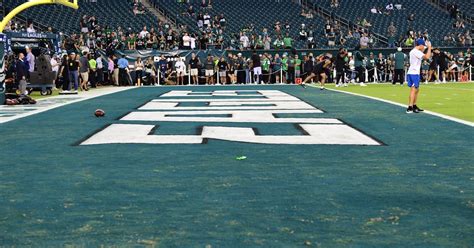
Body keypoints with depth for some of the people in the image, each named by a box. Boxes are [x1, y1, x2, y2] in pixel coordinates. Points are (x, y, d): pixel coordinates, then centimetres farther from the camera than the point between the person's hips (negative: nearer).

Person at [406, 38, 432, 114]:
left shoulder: (413, 51, 17)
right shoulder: (416, 52, -15)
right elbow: (427, 57, -24)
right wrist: (429, 47, -13)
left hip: (412, 73, 10)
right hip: (414, 73, -10)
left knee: (416, 90, 17)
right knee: (413, 90, -12)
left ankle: (414, 106, 23)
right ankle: (409, 108, -16)